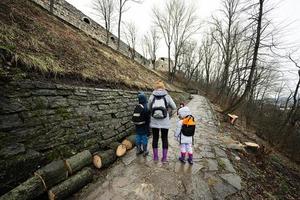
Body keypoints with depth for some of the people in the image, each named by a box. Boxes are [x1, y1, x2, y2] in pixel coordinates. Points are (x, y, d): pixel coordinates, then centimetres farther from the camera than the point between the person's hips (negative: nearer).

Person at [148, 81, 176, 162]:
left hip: (154, 121, 1)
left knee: (155, 138, 15)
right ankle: (164, 157, 22)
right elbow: (174, 107, 2)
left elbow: (149, 108, 7)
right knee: (165, 139, 14)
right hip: (165, 122, -1)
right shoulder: (167, 96, -8)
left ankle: (155, 157, 25)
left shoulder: (152, 97, -5)